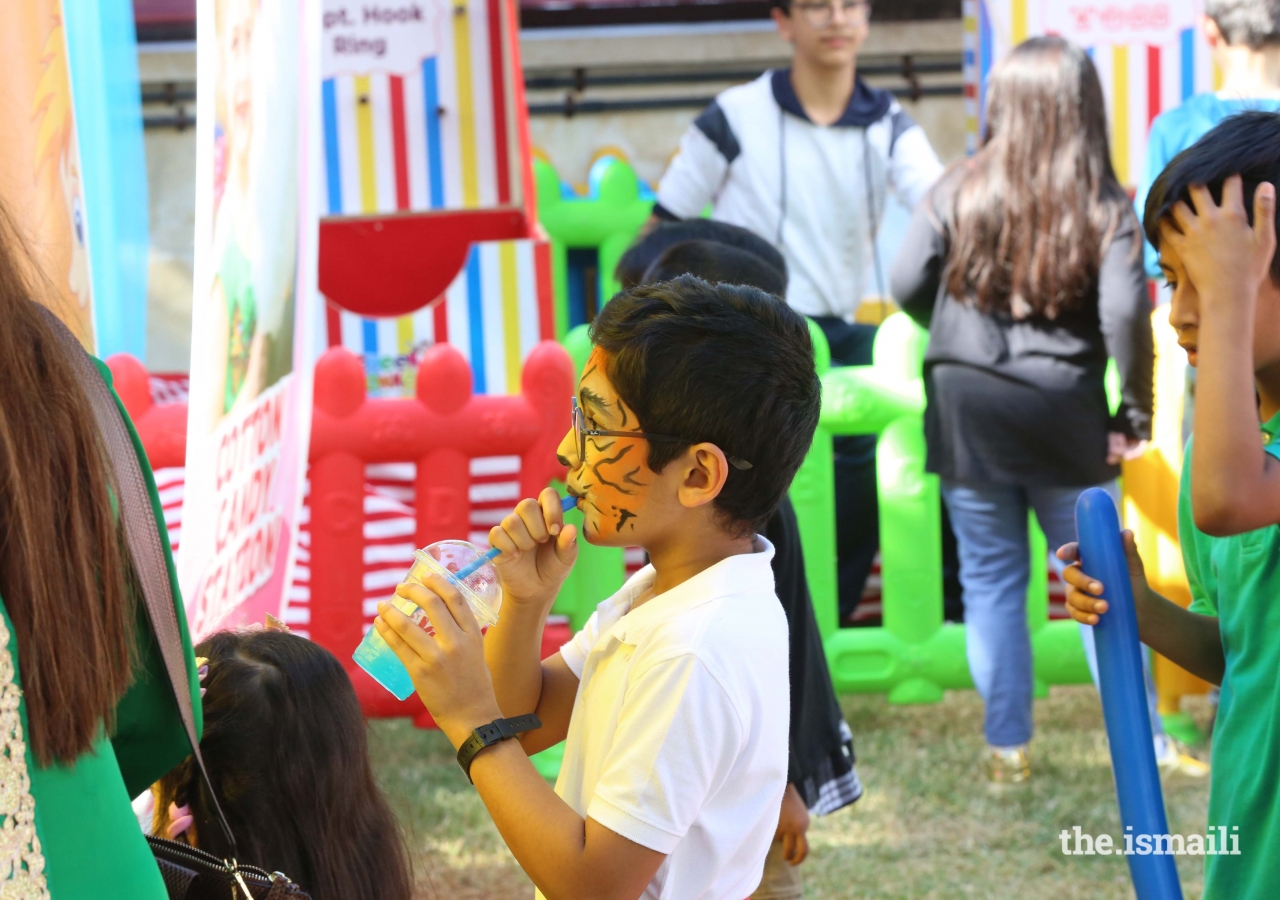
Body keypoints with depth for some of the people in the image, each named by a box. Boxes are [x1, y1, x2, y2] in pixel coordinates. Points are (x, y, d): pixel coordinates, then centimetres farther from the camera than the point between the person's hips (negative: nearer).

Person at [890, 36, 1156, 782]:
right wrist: (1135, 414, -5)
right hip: (1063, 416, -1)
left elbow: (908, 286, -3)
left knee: (991, 580, 11)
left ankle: (1008, 747, 14)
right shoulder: (1105, 207, -7)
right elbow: (1125, 314, -16)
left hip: (967, 413, 1)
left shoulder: (961, 191, -2)